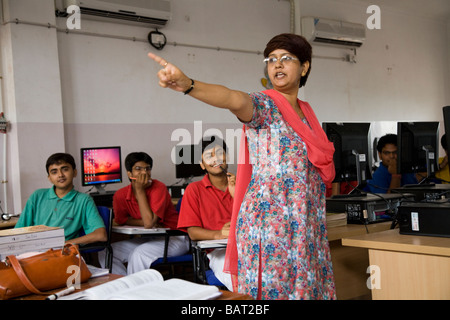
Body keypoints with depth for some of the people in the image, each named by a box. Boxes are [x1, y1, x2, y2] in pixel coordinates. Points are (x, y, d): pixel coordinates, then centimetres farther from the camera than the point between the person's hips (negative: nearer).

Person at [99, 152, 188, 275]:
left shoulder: (159, 188, -19)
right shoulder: (120, 195, -3)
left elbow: (149, 223, -26)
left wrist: (140, 190, -24)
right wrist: (144, 222, -13)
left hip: (174, 238, -6)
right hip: (148, 239, 6)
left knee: (139, 254, -32)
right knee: (105, 253, -5)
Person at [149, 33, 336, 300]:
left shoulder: (306, 111, 14)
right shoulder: (263, 105, -6)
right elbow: (234, 99, -31)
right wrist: (188, 85, -49)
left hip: (308, 225, 7)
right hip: (270, 222, -7)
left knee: (307, 286, 10)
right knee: (273, 290, -5)